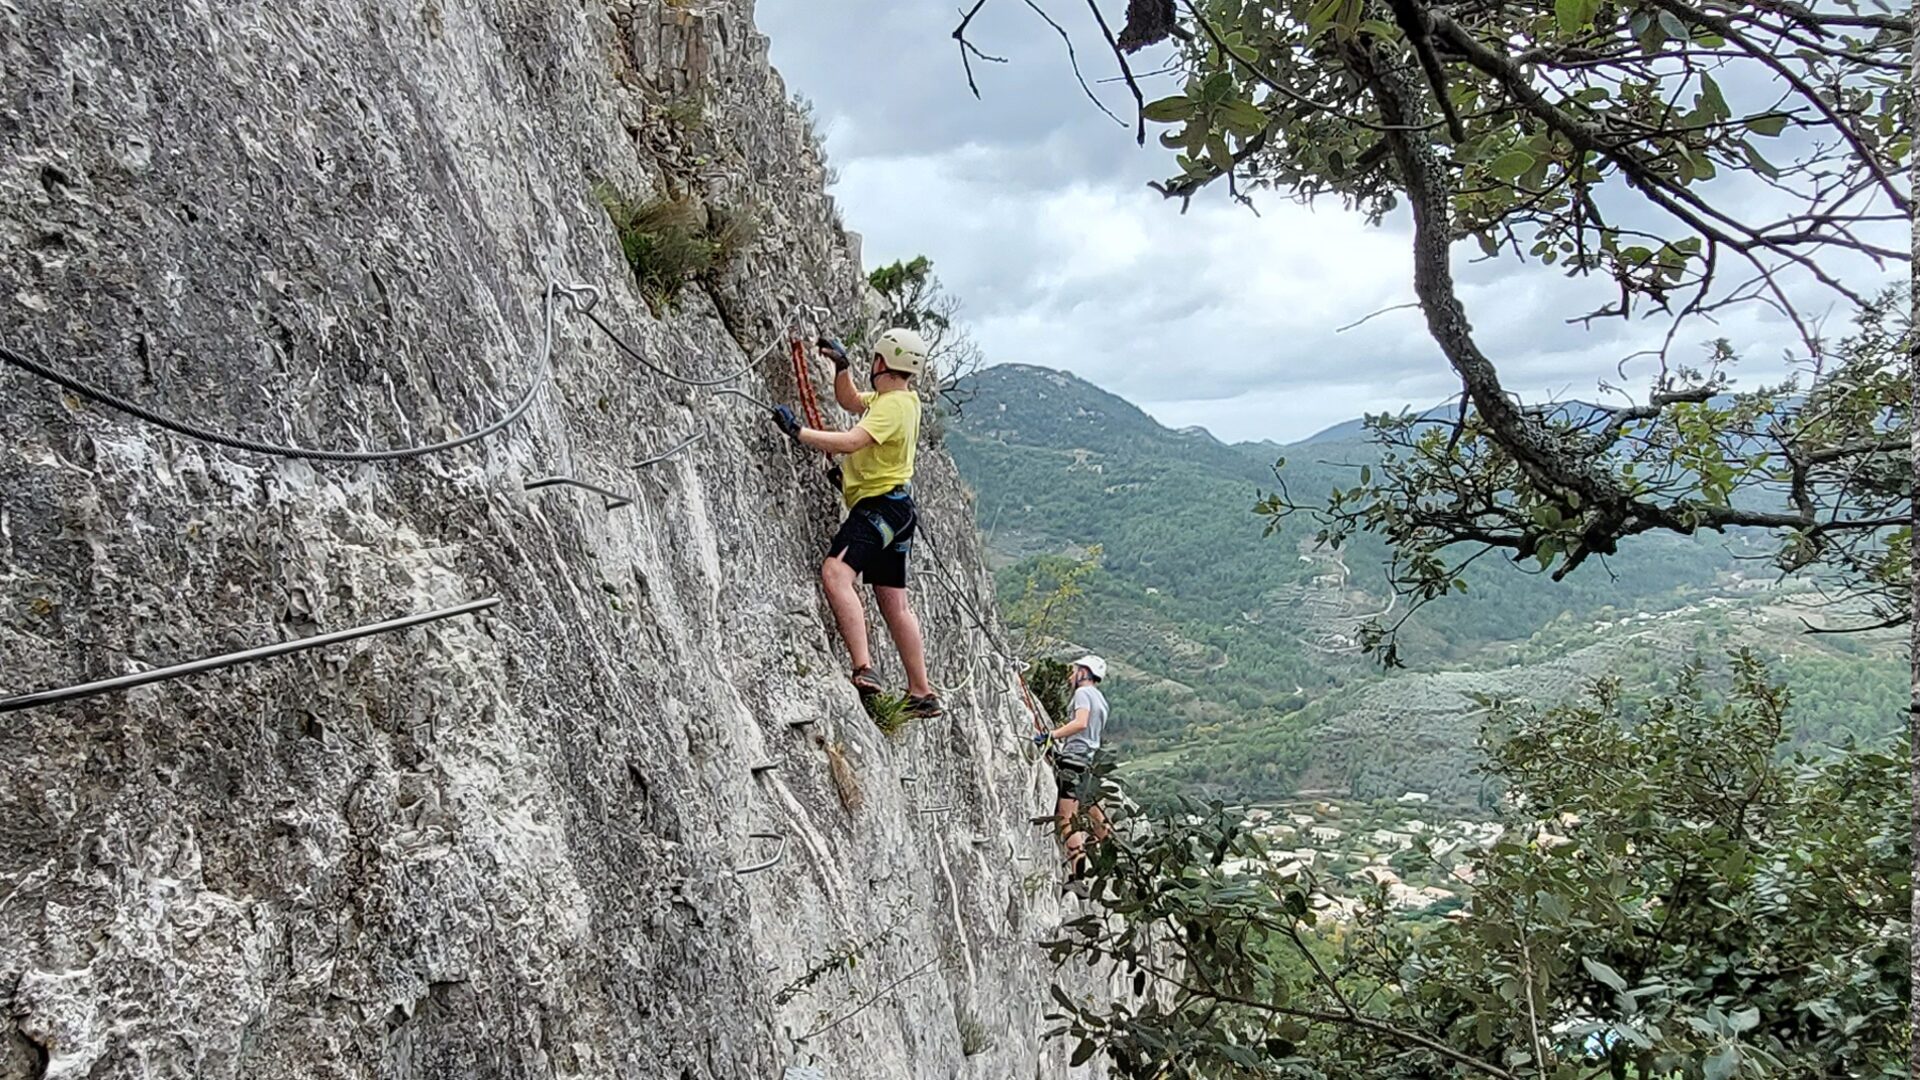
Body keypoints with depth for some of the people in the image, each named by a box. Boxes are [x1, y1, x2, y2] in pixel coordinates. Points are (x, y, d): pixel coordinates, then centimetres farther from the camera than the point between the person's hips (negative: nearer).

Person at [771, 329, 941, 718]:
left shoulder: (894, 404, -13)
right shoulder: (896, 398, 17)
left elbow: (851, 441, -27)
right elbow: (850, 402, 33)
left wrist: (799, 432, -25)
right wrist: (842, 366, 17)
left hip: (881, 505, -11)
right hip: (893, 509, 11)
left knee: (836, 573, -28)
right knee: (893, 603, 13)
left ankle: (864, 670, -38)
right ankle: (922, 694, 18)